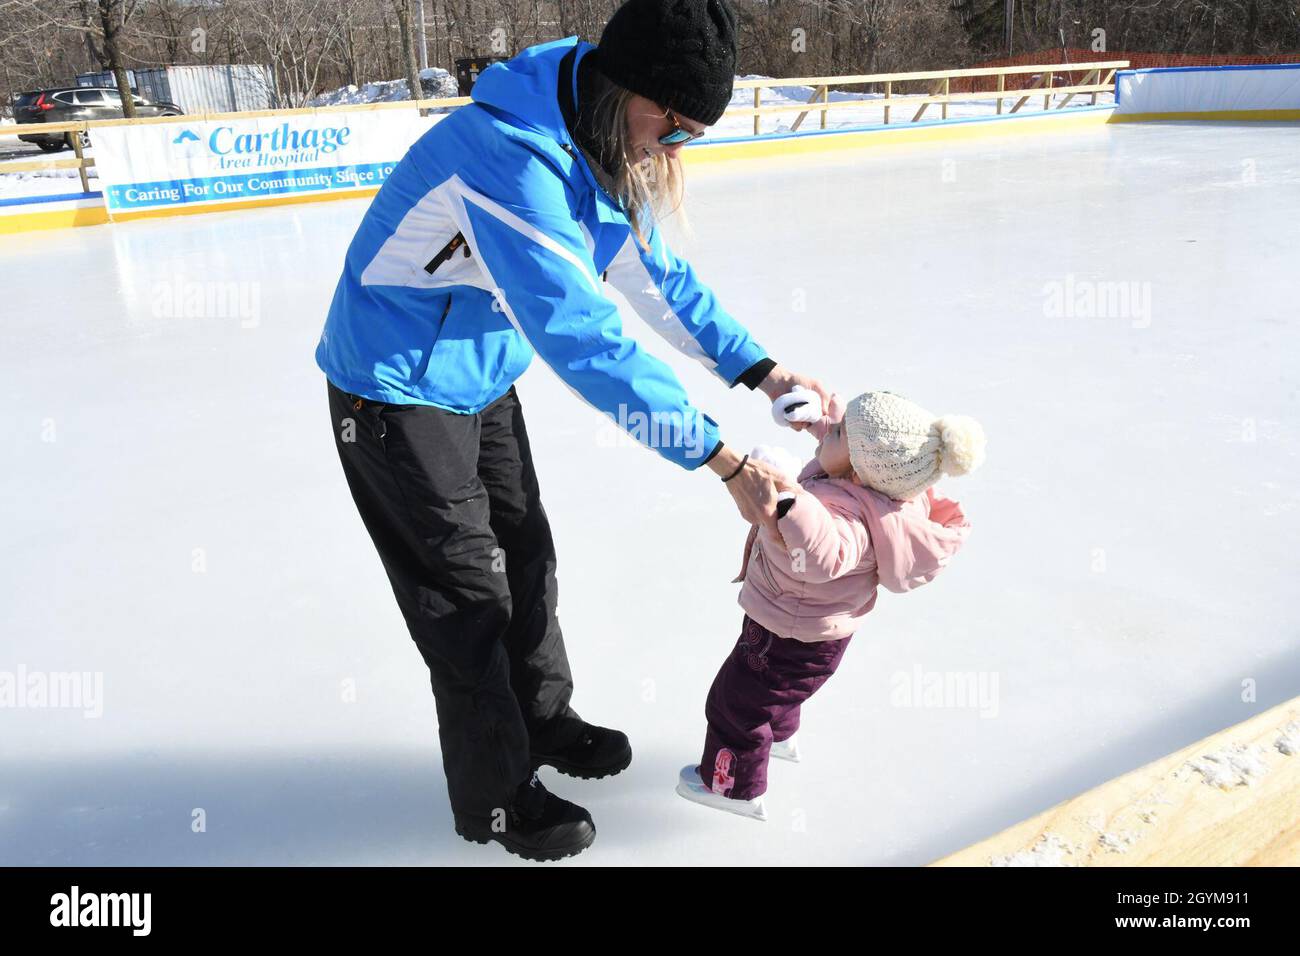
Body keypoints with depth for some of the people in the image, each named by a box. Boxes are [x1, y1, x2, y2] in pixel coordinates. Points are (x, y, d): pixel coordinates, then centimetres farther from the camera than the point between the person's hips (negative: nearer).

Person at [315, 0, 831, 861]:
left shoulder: (602, 146, -2)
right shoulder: (513, 155, -33)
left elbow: (657, 274, 5)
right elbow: (583, 338, -37)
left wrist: (760, 370, -3)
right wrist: (722, 460, -34)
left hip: (481, 378, 9)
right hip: (398, 394, -8)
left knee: (523, 555, 18)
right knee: (470, 594, 2)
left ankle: (545, 721, 42)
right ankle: (495, 797, 24)